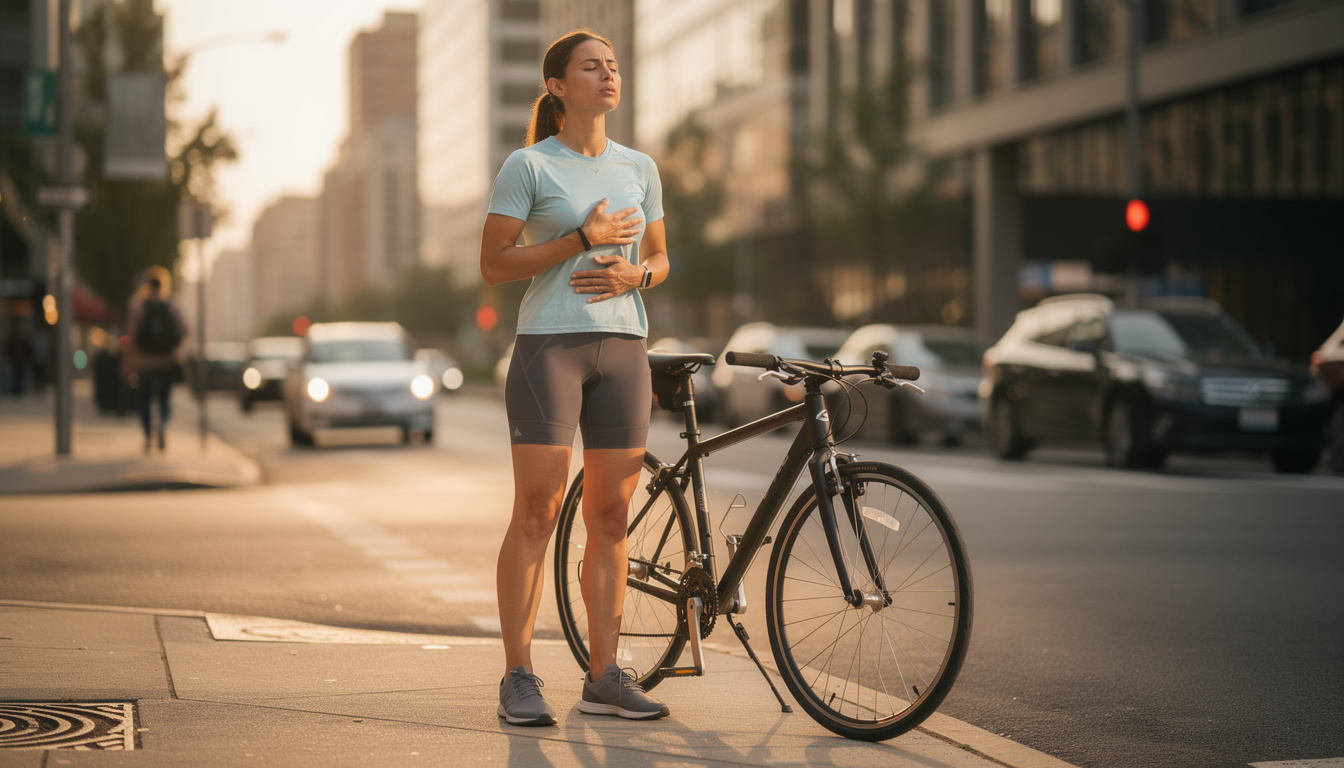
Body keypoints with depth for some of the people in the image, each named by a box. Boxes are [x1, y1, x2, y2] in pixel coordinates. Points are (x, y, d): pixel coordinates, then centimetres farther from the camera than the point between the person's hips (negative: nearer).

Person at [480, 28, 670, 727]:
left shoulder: (639, 168, 13)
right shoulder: (527, 166, -2)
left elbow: (659, 258, 19)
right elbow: (493, 265, -6)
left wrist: (632, 275, -4)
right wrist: (583, 239, -13)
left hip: (622, 347, 5)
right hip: (549, 345, -5)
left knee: (610, 517, 5)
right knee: (538, 513, -6)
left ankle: (604, 679, 10)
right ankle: (518, 679, 0)